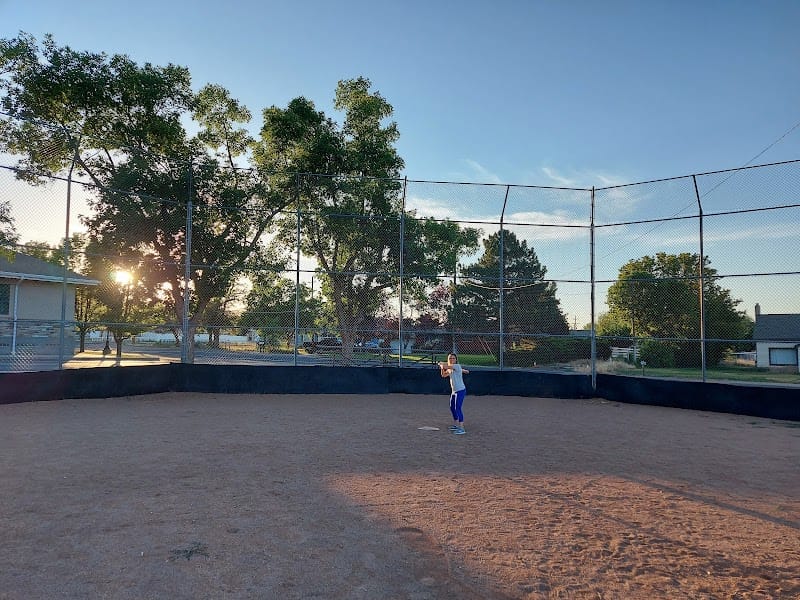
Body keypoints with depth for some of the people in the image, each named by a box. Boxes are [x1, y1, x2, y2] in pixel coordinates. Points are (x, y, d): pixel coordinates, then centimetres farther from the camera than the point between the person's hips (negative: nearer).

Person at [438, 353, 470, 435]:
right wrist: (442, 368, 1)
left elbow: (446, 366, -23)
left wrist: (441, 364, -2)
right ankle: (456, 425, 34)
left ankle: (461, 429, -17)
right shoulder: (450, 369, 12)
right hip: (454, 391, 10)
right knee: (452, 407, 19)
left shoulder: (457, 366, -14)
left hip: (460, 390, -10)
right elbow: (443, 375, 19)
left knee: (458, 408, -16)